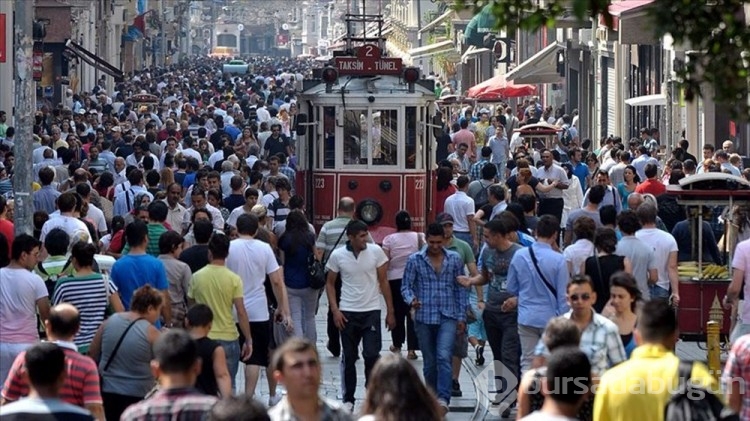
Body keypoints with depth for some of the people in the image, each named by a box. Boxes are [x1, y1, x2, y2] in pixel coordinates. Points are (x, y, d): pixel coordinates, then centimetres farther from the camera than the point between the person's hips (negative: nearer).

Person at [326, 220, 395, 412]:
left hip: (371, 311, -1)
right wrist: (335, 310, -4)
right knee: (349, 358, 8)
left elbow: (383, 282, 2)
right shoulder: (337, 255, -5)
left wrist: (390, 312, 2)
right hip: (347, 313, 1)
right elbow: (330, 283, 6)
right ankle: (348, 399, 19)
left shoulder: (376, 252, -5)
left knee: (372, 355, -8)